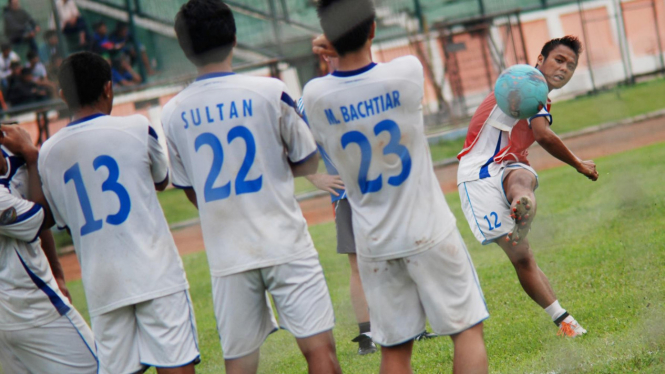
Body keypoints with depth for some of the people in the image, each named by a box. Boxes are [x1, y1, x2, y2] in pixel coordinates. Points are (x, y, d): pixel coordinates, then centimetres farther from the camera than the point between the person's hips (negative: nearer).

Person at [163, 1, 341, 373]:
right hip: (285, 244, -3)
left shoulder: (174, 114, 2)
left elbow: (190, 191, 12)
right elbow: (308, 163, 4)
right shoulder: (270, 92, -6)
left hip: (227, 255, 3)